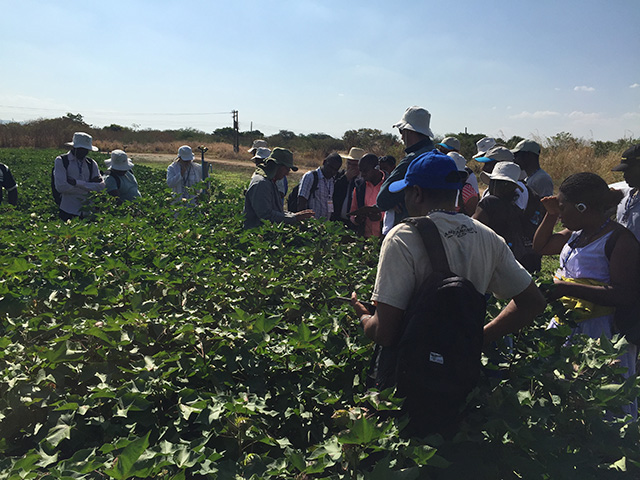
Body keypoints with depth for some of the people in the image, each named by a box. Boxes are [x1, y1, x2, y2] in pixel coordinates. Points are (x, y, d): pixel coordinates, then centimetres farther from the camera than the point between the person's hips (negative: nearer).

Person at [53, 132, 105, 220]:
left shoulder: (91, 164, 10)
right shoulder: (61, 161, 0)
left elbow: (101, 186, -3)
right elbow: (61, 187, -13)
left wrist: (77, 183, -13)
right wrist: (89, 188, -9)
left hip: (87, 212, 3)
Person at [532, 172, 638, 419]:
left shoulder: (619, 240, -16)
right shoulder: (577, 233, 10)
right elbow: (540, 246, 25)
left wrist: (567, 288, -28)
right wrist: (550, 215, 9)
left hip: (598, 333, -9)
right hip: (566, 324, 9)